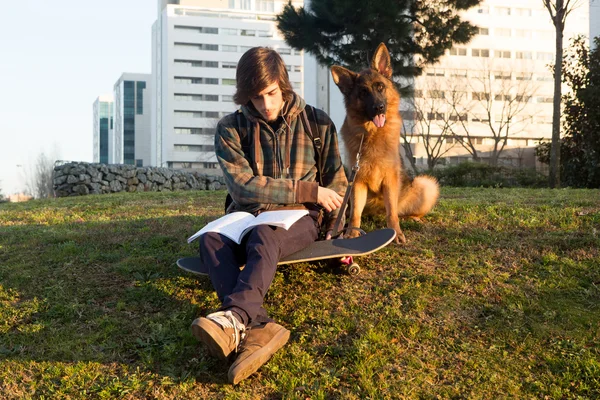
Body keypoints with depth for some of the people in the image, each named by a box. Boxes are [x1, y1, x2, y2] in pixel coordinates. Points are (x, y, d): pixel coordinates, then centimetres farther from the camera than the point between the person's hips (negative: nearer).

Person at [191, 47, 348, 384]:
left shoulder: (317, 124, 3)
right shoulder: (231, 129, 1)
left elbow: (336, 185, 10)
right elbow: (243, 186, -11)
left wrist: (332, 234, -3)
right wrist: (307, 191, -14)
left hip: (300, 218, -1)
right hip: (248, 218, 2)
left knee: (263, 238, -37)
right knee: (211, 240, -33)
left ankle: (236, 319, -61)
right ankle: (259, 327, -53)